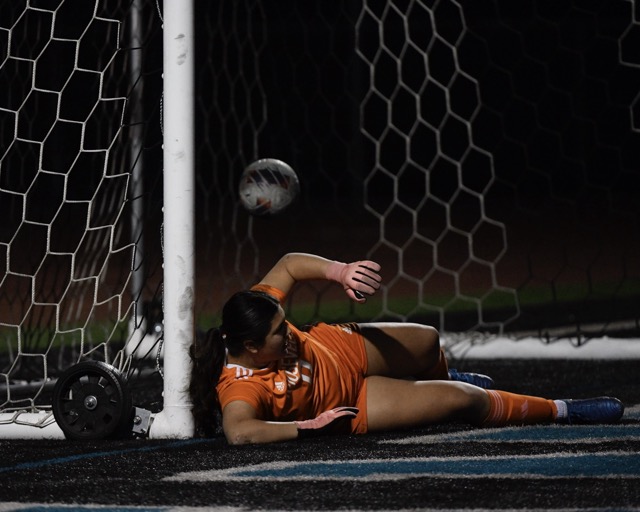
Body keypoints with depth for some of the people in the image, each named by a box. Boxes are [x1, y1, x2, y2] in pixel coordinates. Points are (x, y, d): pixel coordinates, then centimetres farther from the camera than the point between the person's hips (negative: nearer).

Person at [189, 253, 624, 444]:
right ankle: (563, 411, 14)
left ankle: (445, 380, 69)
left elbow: (291, 265, -12)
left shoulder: (258, 313, -25)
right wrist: (309, 426, -48)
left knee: (427, 341, 27)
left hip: (341, 349, 6)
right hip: (351, 404, -6)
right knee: (463, 401, -9)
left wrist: (340, 271, -30)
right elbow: (239, 432, -59)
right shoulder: (241, 388, -41)